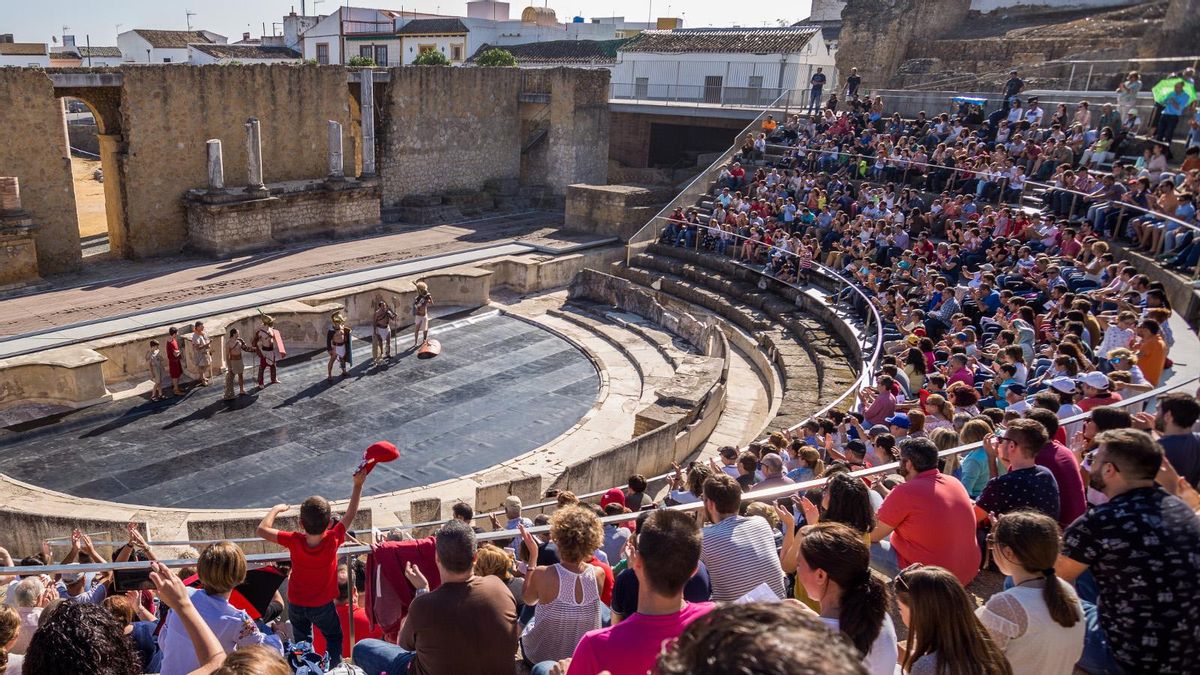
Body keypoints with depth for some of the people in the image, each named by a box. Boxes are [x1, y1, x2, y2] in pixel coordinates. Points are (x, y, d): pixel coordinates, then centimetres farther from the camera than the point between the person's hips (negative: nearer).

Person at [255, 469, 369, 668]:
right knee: (334, 638, 22)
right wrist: (358, 485, -17)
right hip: (322, 606, -1)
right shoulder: (333, 540, -30)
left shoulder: (294, 541, -28)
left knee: (302, 643, 24)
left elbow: (261, 530, -20)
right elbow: (350, 514, -18)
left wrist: (275, 509, -6)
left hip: (296, 604, 1)